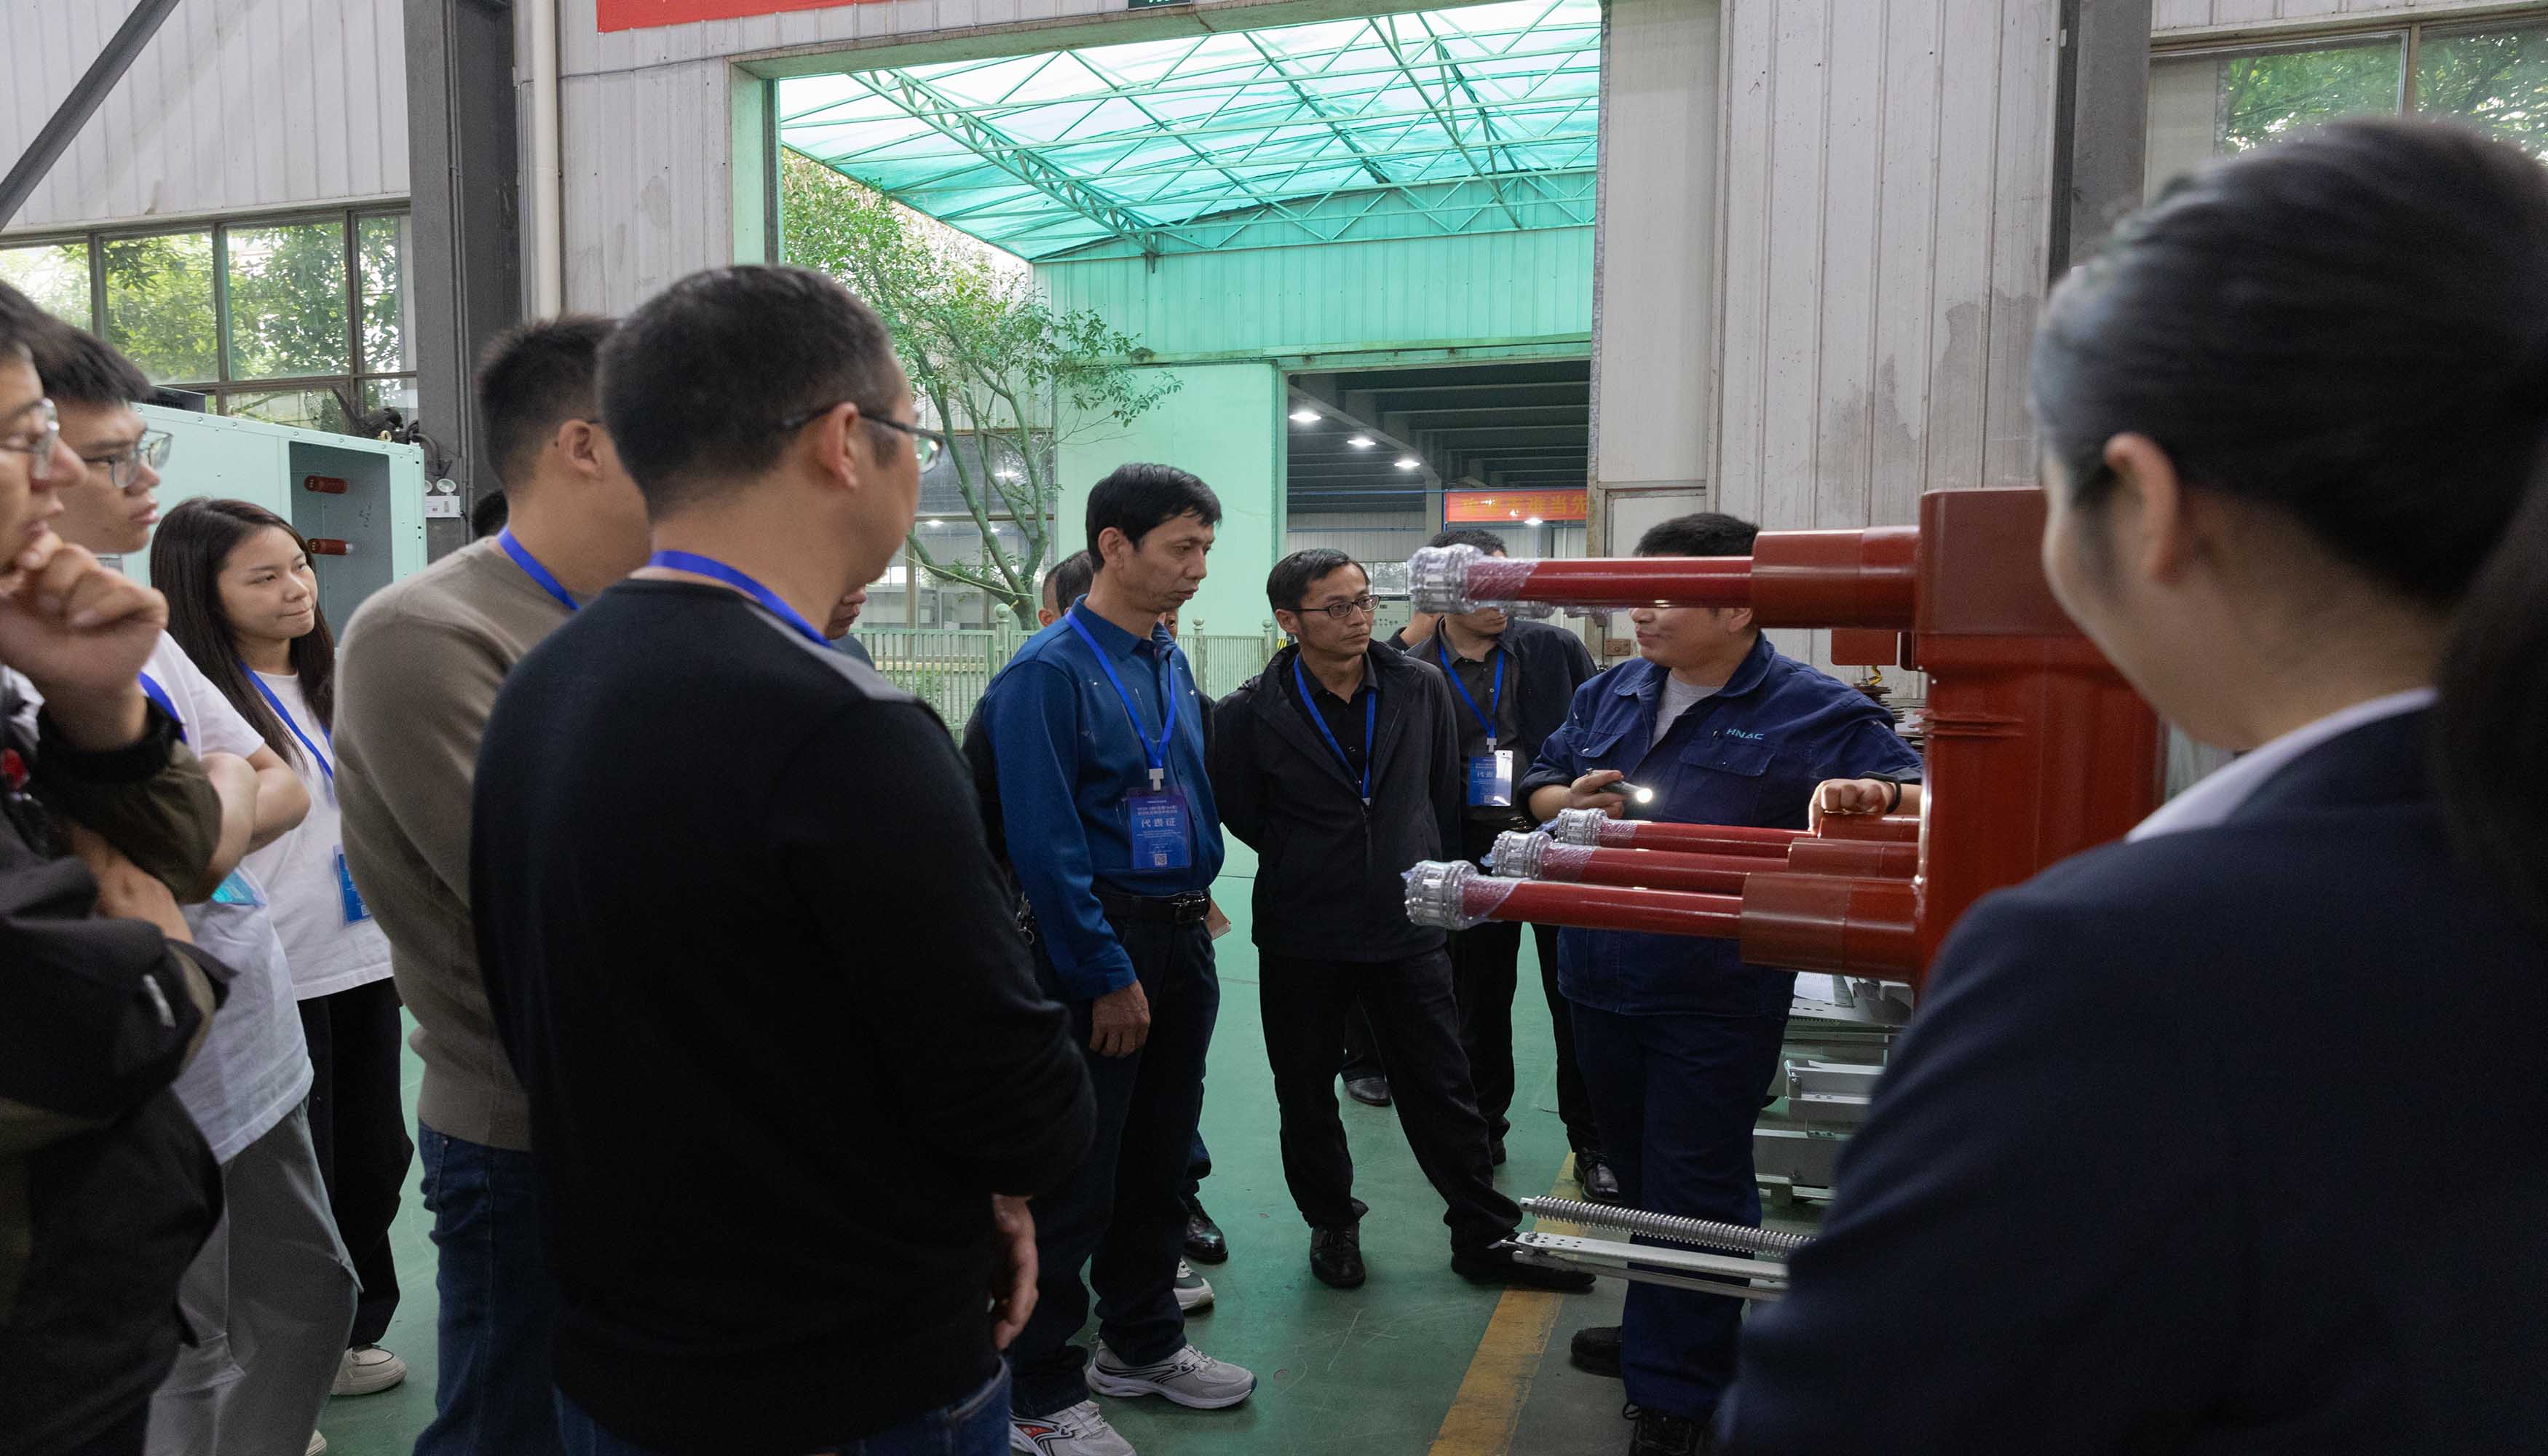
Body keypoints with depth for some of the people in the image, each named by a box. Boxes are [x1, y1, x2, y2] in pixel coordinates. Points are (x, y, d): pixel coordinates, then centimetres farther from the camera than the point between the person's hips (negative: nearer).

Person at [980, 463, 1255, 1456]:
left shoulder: (1171, 663, 10)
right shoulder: (1050, 671, -15)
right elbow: (1045, 843, -19)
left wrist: (1194, 901, 11)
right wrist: (1110, 976, -18)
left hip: (1182, 936, 8)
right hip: (1097, 943, -8)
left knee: (1161, 1153, 19)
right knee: (1076, 1178, 2)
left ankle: (1142, 1344, 37)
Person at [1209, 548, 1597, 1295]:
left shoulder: (1421, 688, -1)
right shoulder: (1251, 712, -10)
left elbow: (1444, 793, 9)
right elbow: (1240, 815, 1)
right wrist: (1306, 870, 7)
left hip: (1406, 930, 2)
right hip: (1301, 938, -1)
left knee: (1444, 1090, 10)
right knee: (1307, 1095, 13)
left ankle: (1487, 1238, 24)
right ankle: (1333, 1226, 34)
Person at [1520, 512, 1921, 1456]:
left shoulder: (1814, 713, -10)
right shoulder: (1609, 694, 8)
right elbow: (1540, 781, 18)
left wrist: (1871, 795, -36)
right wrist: (1569, 800, -6)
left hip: (1715, 1002, -6)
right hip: (1602, 983, 6)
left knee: (1694, 1192, 5)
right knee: (1636, 1169, 22)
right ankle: (1657, 1335, 44)